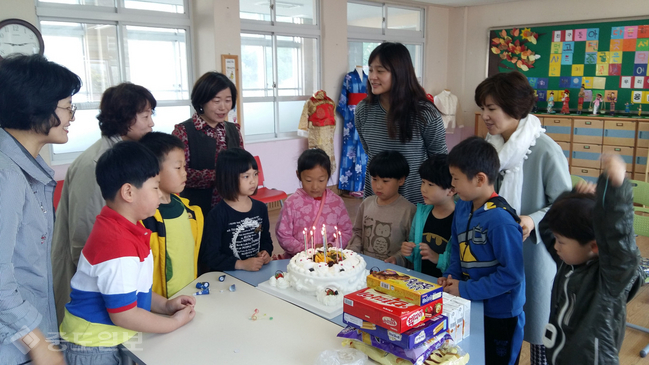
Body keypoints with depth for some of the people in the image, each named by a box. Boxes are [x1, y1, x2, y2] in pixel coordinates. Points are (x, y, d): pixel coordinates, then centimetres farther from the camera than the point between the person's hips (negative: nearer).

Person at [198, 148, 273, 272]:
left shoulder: (260, 208, 8)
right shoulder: (217, 215, -11)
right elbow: (208, 256, -11)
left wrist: (266, 253, 1)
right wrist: (242, 264, -16)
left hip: (258, 272, 4)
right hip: (228, 276, -4)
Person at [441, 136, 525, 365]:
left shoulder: (500, 220, -27)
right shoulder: (462, 207, -2)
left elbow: (511, 273, -25)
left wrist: (465, 290, -21)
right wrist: (450, 277, -5)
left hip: (500, 315, -7)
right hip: (469, 307, 8)